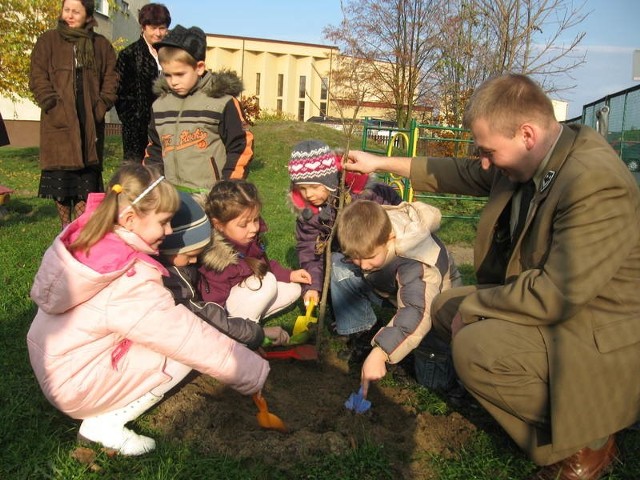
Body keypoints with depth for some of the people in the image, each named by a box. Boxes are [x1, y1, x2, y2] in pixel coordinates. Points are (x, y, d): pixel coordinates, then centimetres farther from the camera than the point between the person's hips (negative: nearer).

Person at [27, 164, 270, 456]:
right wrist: (257, 375, -15)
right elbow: (198, 343, -25)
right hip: (76, 388, -8)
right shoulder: (131, 284, -30)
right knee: (185, 347, -10)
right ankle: (105, 424, -4)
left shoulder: (81, 237, -11)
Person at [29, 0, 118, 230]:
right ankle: (65, 229, 11)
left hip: (90, 123, 1)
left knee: (87, 178, 1)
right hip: (58, 123, -1)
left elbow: (111, 78, 9)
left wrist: (101, 106, -3)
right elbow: (38, 78, 1)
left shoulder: (101, 45, 12)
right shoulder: (48, 41, 6)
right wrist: (52, 104, -11)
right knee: (60, 177, -1)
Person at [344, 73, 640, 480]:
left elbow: (555, 294, -32)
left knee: (475, 348, -27)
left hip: (599, 339, -9)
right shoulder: (531, 160, -2)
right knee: (447, 306, 9)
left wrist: (473, 306, -17)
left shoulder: (597, 184, -29)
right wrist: (382, 163, 17)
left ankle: (588, 440, -1)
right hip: (556, 304, 9)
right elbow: (462, 174, 14)